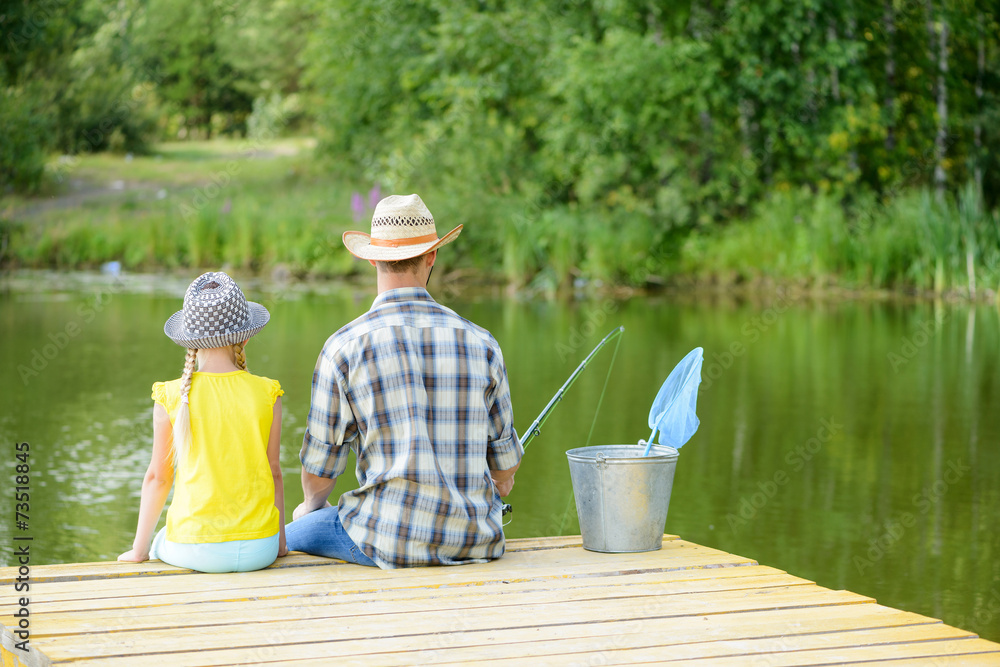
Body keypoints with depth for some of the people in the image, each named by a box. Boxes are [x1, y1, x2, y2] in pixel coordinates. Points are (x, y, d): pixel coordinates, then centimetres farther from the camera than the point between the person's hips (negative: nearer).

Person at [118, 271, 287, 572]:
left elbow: (157, 476, 0)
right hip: (258, 549, 1)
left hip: (194, 550, -1)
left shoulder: (171, 397, -7)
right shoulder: (267, 394, -4)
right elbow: (274, 471, 2)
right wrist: (280, 542, 16)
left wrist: (139, 550, 11)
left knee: (161, 547, 32)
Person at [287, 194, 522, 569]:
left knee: (289, 539, 21)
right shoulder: (480, 343, 2)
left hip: (389, 538, -3)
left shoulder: (345, 347, -7)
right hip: (477, 542, 3)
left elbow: (320, 465, -1)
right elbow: (504, 463, 10)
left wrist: (312, 506, 22)